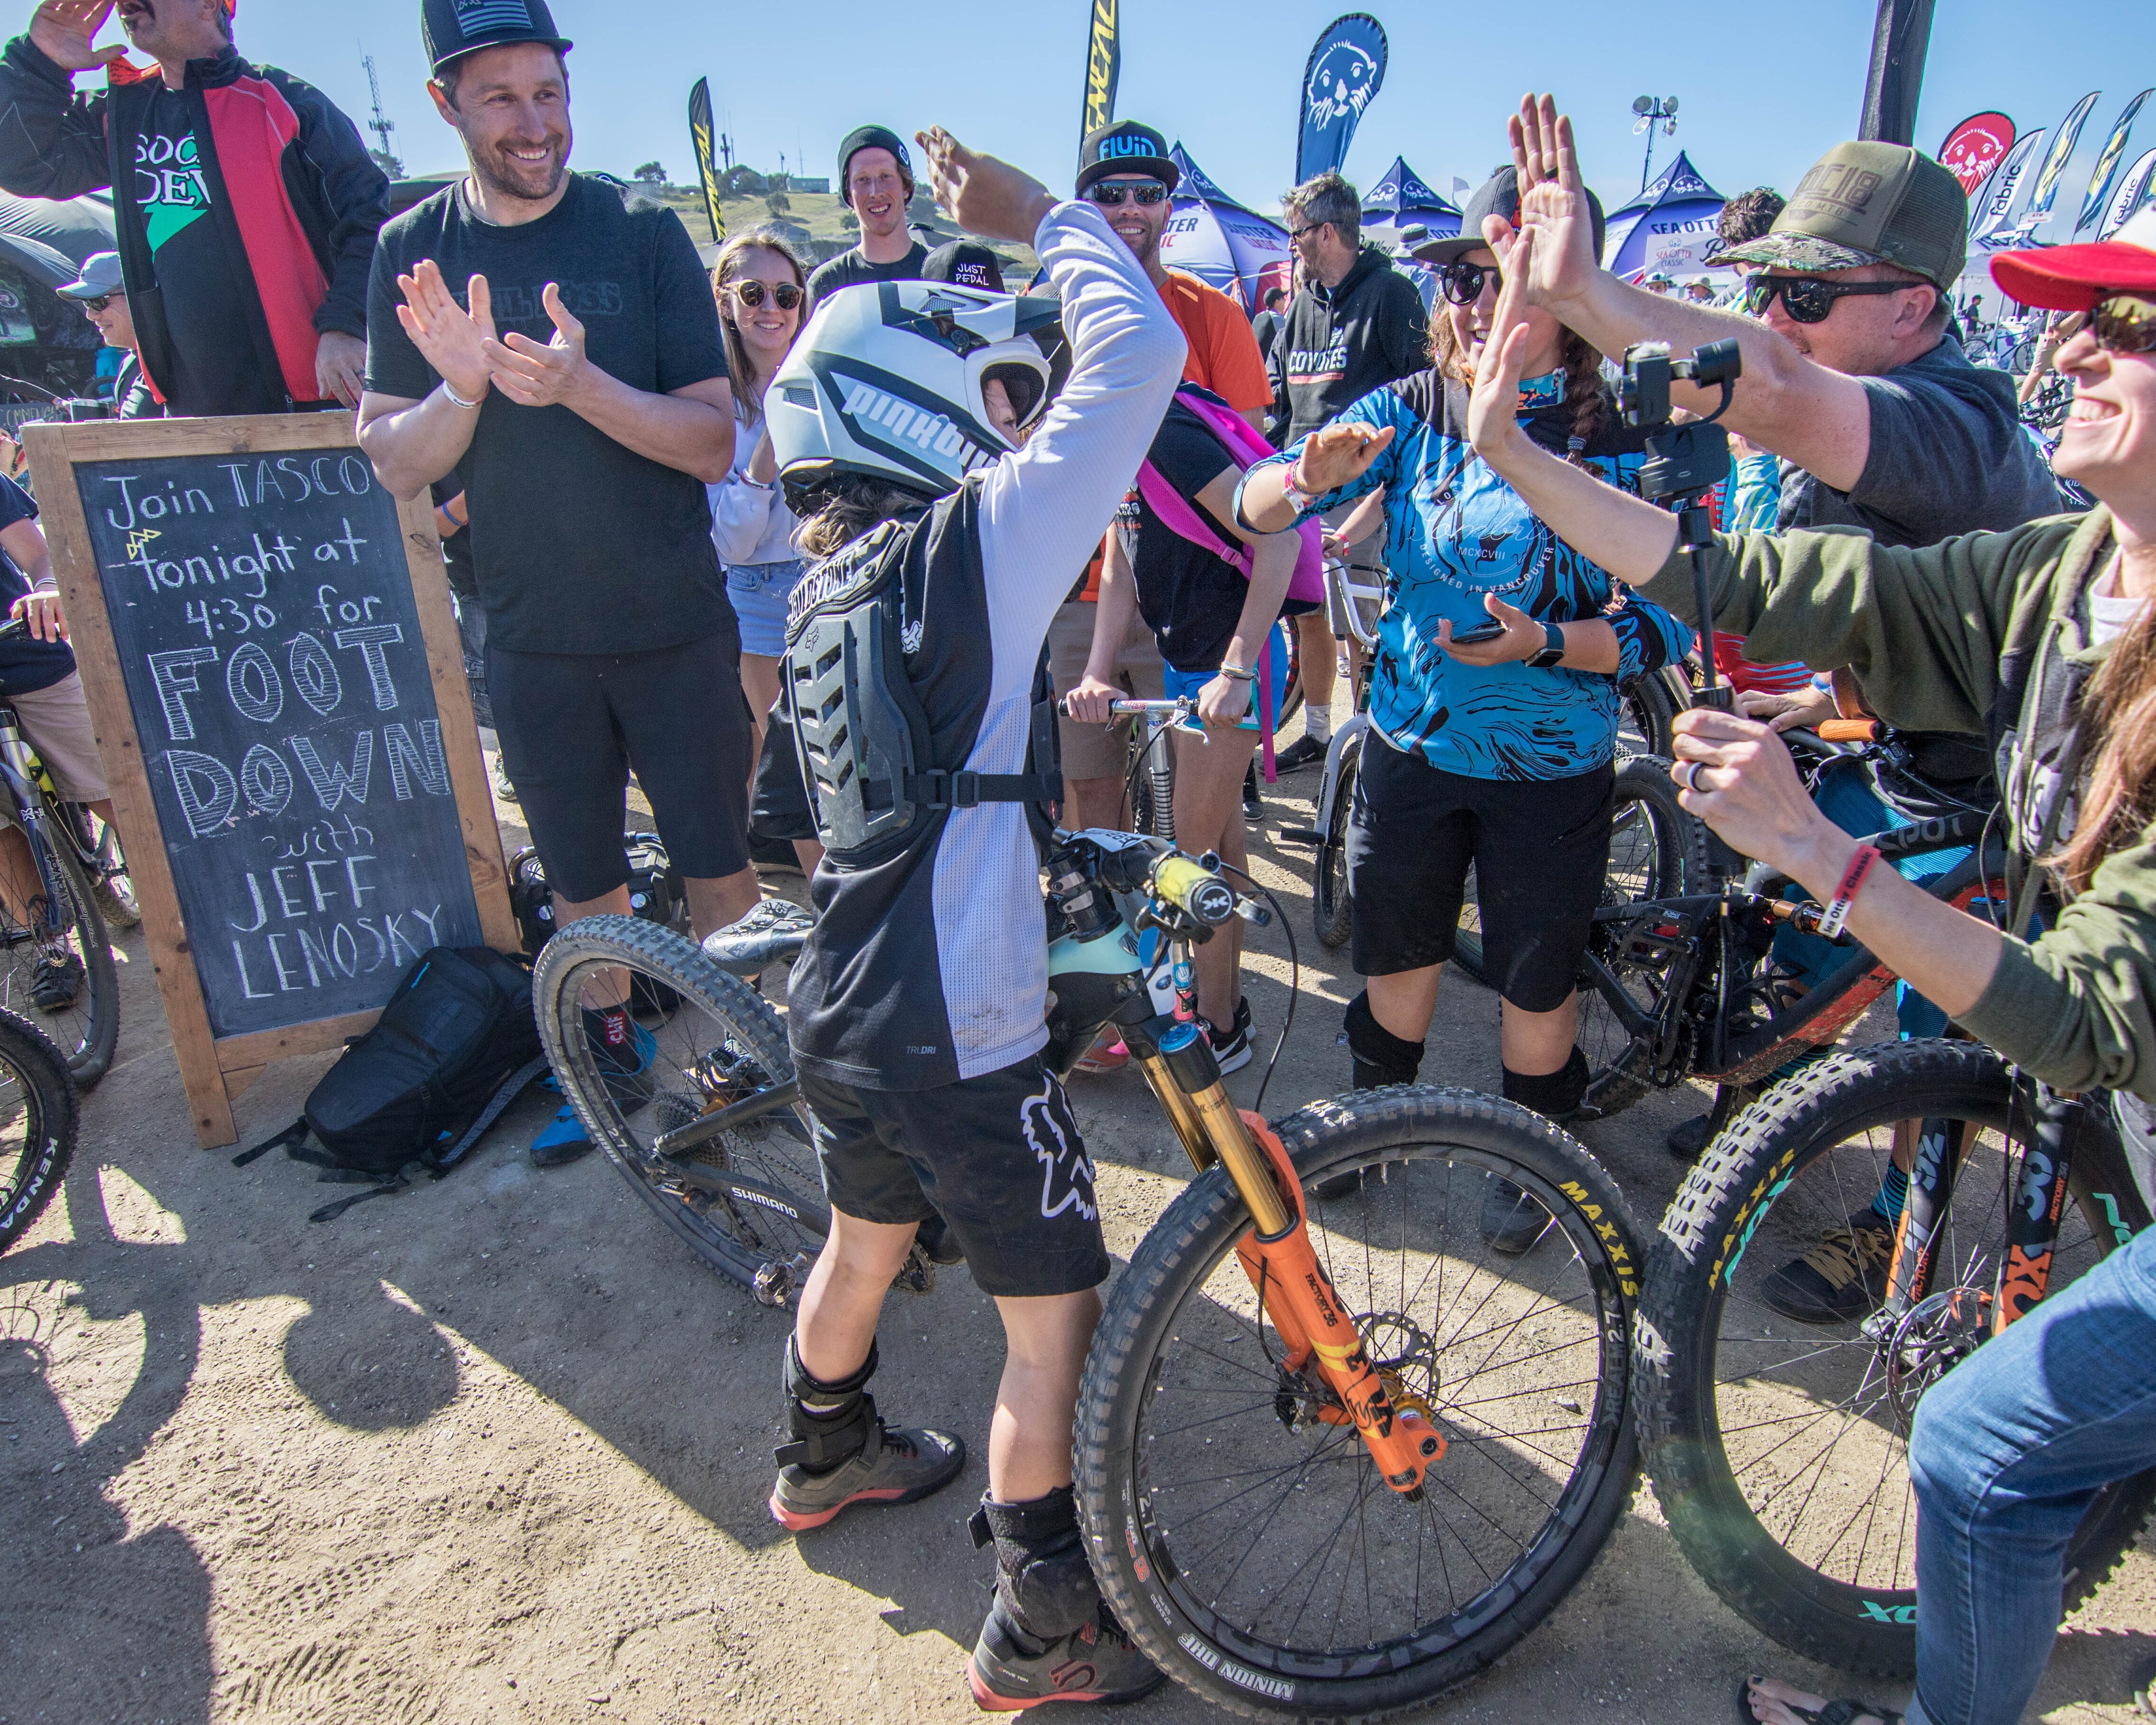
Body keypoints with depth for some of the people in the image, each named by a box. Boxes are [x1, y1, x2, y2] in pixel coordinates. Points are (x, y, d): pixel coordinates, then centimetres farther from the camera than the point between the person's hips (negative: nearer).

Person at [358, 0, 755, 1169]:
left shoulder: (643, 237, -4)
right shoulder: (413, 252, 1)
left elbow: (713, 444, -11)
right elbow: (393, 466, -2)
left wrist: (579, 381, -27)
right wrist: (463, 384, -22)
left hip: (678, 631, -1)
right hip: (533, 643, 2)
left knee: (718, 871, 7)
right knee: (582, 886, 13)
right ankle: (610, 1057, 35)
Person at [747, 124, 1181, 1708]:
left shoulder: (829, 583, 8)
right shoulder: (969, 545, -17)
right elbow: (1141, 353, -17)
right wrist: (1044, 212, 0)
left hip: (839, 1012, 9)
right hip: (959, 1038, -9)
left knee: (870, 1233, 30)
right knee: (1057, 1312, 8)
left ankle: (829, 1456, 55)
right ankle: (1043, 1631, 24)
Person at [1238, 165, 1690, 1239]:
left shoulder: (1621, 437, -11)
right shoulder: (1410, 412, -4)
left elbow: (1667, 625, -12)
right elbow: (1251, 506, -9)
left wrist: (1547, 642, -28)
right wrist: (1312, 477, -31)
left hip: (1551, 765, -2)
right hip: (1411, 742, 2)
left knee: (1536, 981, 13)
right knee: (1397, 954, 17)